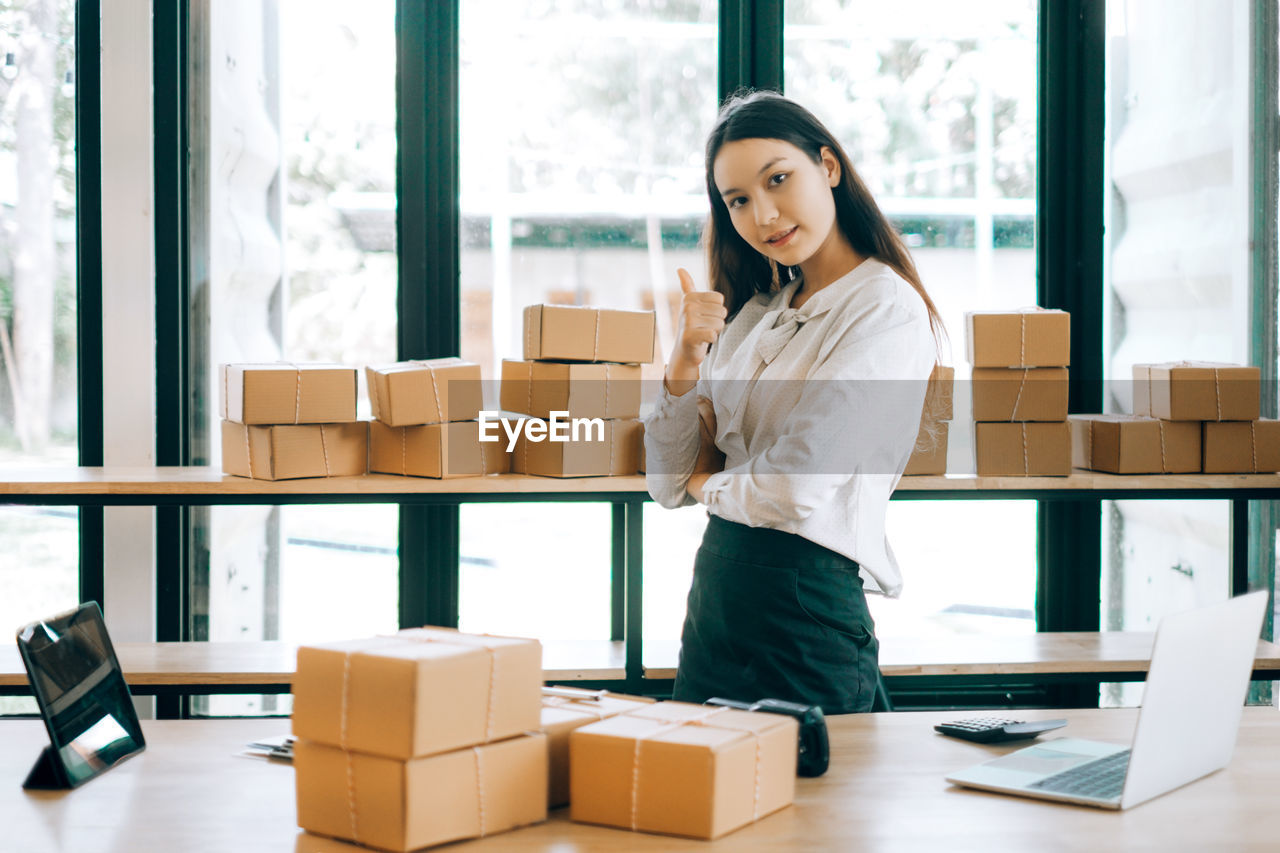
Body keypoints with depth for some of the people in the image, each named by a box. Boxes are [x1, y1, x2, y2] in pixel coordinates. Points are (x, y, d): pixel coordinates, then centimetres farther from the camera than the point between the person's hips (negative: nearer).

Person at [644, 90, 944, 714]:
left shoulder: (889, 311, -11)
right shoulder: (755, 309, 11)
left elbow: (795, 488, -20)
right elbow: (669, 485, 8)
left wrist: (710, 483, -1)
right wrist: (685, 359, -6)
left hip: (807, 616, -7)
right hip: (712, 599, 7)